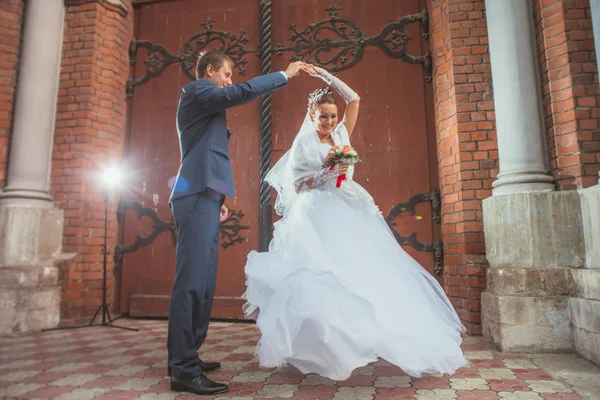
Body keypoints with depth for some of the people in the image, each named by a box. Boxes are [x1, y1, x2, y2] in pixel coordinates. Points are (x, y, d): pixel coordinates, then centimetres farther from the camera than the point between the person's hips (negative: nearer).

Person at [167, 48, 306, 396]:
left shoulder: (205, 104, 30)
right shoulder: (196, 91, 2)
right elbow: (244, 93, -13)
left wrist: (218, 199, 21)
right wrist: (285, 75, -1)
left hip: (204, 197, 10)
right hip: (197, 197, -10)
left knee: (203, 283, 8)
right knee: (192, 282, -13)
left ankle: (185, 356, 17)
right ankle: (184, 370, -9)